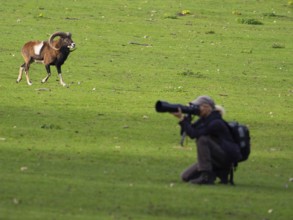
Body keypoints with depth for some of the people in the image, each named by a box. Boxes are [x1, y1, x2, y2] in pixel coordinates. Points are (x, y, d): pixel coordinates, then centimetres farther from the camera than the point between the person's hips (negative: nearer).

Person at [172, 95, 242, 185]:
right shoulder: (203, 120, 7)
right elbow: (186, 132, 5)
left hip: (226, 157, -9)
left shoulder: (216, 123, -22)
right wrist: (185, 117, -9)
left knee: (202, 139, -30)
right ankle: (220, 173, 8)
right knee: (185, 177, 1)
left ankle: (206, 176, -27)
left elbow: (194, 134, -28)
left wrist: (182, 118, -23)